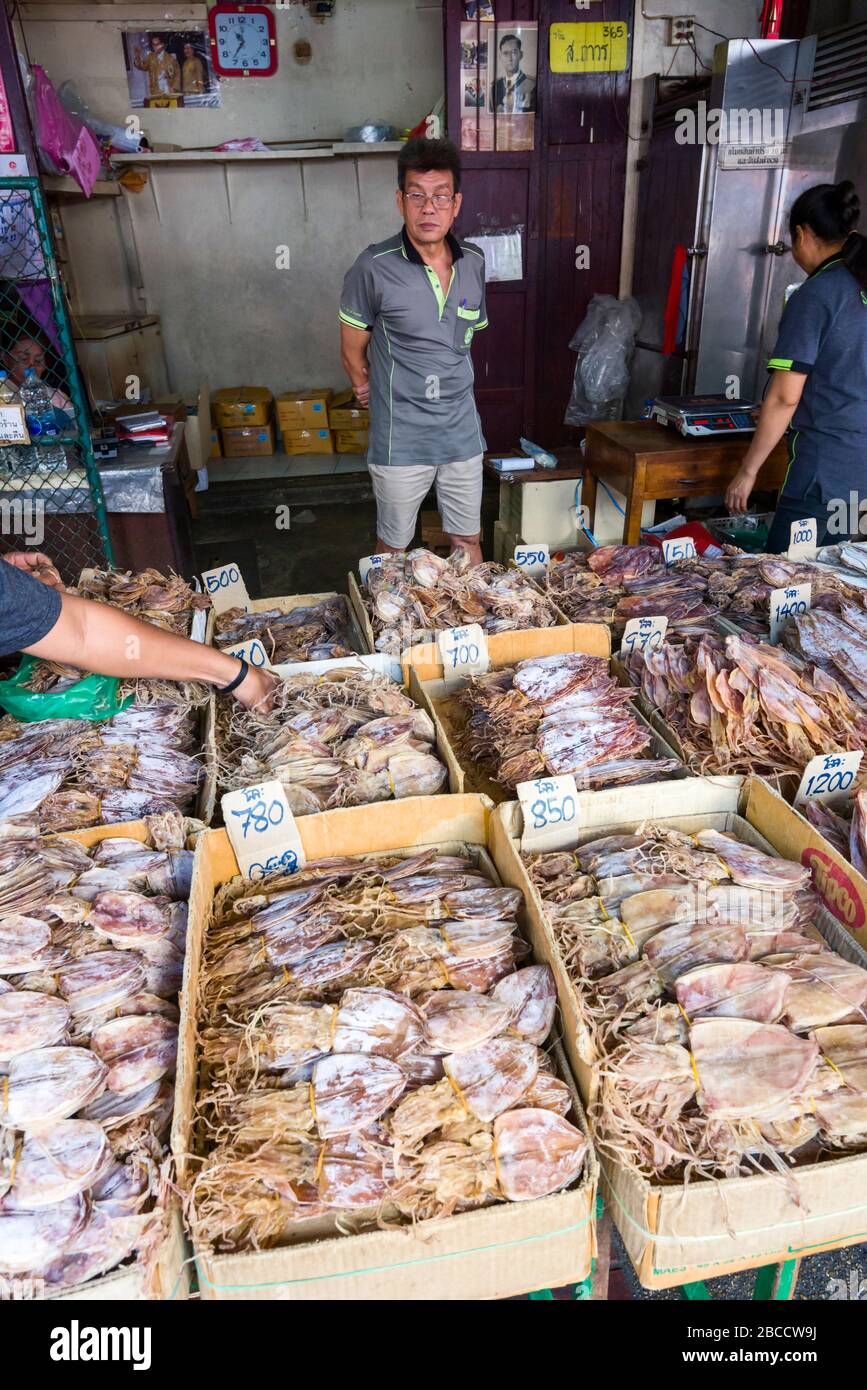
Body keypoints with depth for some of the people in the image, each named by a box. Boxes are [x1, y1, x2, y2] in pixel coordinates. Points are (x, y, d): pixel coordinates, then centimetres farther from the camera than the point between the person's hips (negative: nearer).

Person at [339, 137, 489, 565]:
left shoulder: (473, 264, 2)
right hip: (400, 438, -4)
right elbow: (352, 353, -2)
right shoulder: (375, 268, -13)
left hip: (462, 430, 4)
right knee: (393, 547, 10)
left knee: (468, 540, 15)